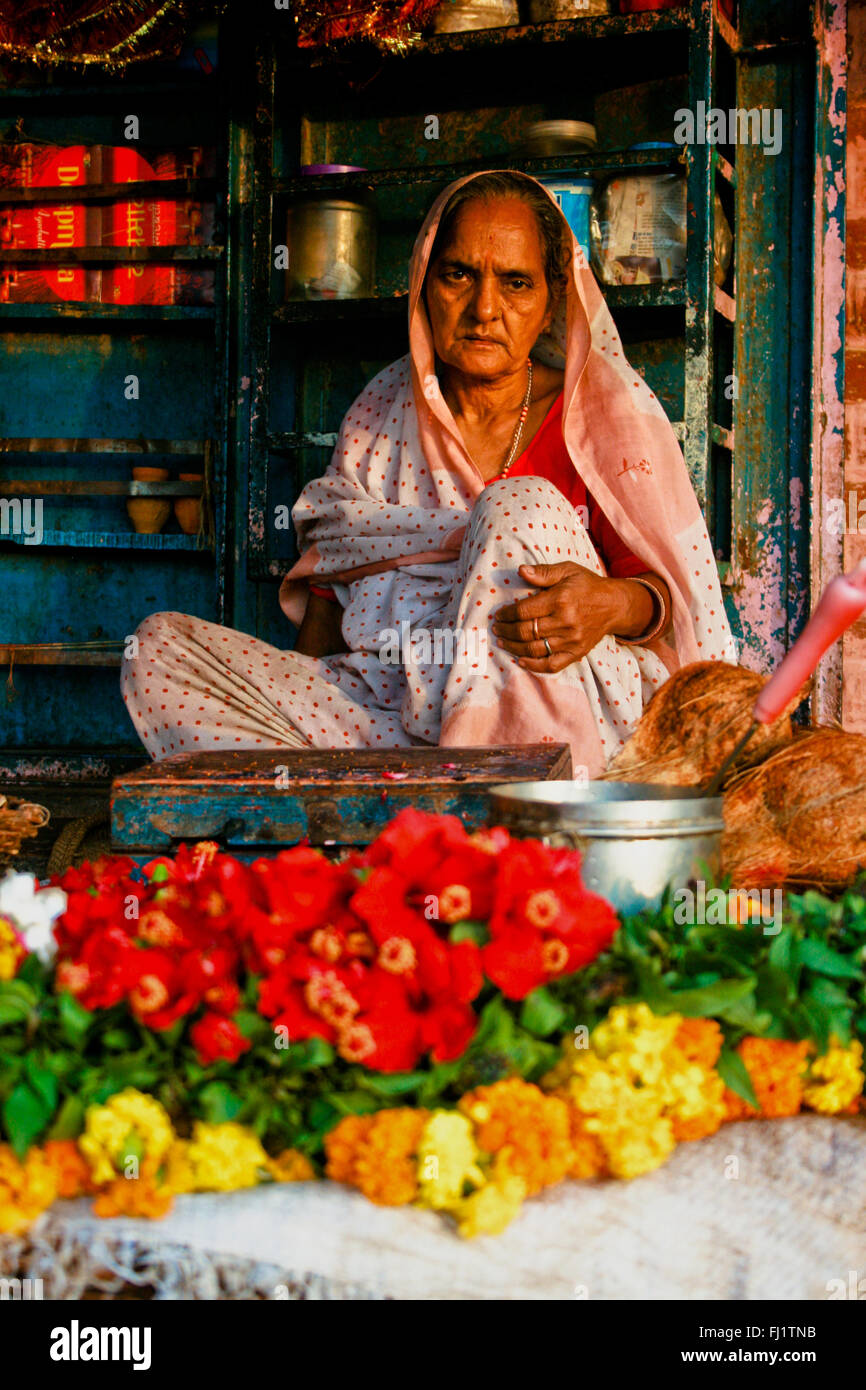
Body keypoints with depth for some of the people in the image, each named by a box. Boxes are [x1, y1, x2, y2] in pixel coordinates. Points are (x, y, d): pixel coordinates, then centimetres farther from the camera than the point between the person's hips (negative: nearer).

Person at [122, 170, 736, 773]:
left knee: (521, 506, -28)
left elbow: (677, 595, -2)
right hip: (385, 713, 4)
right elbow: (329, 578, 16)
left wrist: (615, 604, -26)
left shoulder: (610, 409, 1)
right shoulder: (384, 408, 11)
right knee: (161, 645, -11)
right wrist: (291, 704, 1)